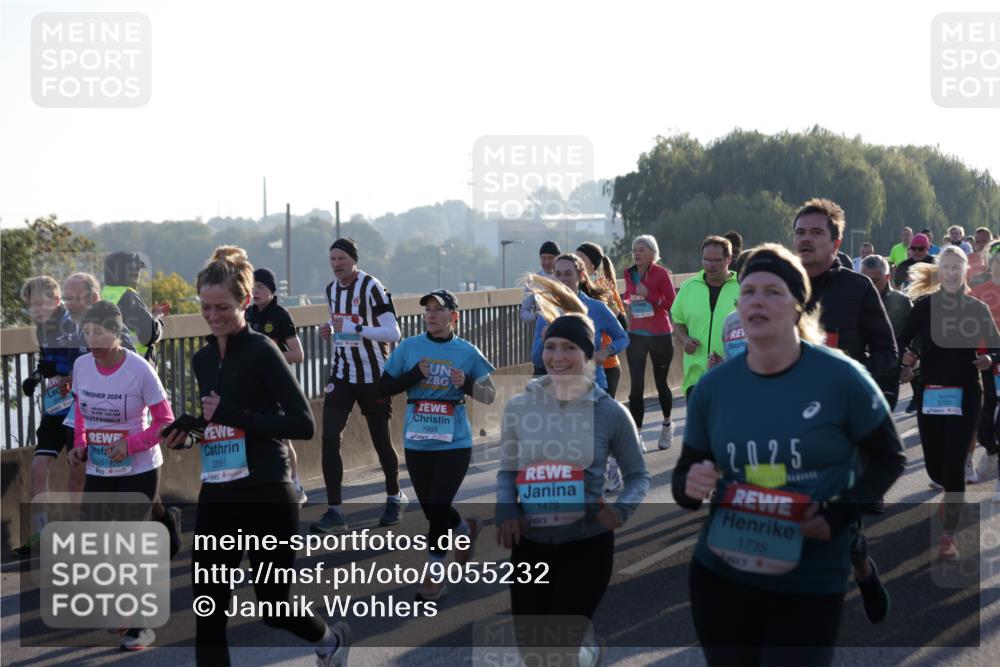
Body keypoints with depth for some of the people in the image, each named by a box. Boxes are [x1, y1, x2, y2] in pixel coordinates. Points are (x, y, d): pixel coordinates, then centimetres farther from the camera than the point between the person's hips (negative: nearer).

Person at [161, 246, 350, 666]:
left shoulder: (262, 352, -11)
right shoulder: (202, 360, 10)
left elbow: (304, 425, -17)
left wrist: (232, 415, -22)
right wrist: (184, 434, 3)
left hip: (266, 496, -6)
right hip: (216, 497, 6)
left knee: (274, 608, 8)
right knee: (207, 614, 0)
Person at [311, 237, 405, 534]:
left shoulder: (371, 287, -16)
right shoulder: (331, 289, 8)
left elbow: (393, 333, -23)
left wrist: (355, 328, -32)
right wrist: (330, 330, 3)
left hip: (373, 376, -5)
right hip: (342, 374, 5)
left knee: (381, 439, 7)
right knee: (330, 438, -9)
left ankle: (395, 498, 32)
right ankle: (334, 512, -6)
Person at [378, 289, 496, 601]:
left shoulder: (467, 352, -3)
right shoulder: (408, 348, 0)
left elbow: (489, 395, 3)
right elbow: (383, 387, 0)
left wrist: (467, 384, -18)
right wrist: (414, 375, -15)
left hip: (454, 444, -3)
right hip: (416, 444, 3)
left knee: (438, 508, -7)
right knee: (431, 510, 13)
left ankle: (434, 574, 7)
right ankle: (466, 529, 45)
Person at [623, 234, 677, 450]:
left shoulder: (661, 274, -10)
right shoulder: (630, 274, 4)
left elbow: (672, 303, -12)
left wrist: (649, 295, -23)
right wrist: (625, 302, 2)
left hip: (660, 335, -3)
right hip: (636, 335, 3)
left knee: (660, 383, 12)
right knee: (636, 387, -4)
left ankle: (667, 424, 36)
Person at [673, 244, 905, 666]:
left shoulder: (840, 378, -9)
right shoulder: (712, 387, 2)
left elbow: (890, 459, 1)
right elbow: (684, 474, 11)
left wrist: (839, 515, -14)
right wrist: (691, 486, -13)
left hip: (812, 584, -3)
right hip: (720, 576, 4)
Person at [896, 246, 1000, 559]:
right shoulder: (924, 305, 2)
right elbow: (902, 341, 5)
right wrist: (907, 357, -15)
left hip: (965, 395, -1)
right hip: (930, 394, 2)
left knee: (954, 465, -7)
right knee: (934, 467, 7)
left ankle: (949, 536, 1)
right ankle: (955, 493, 43)